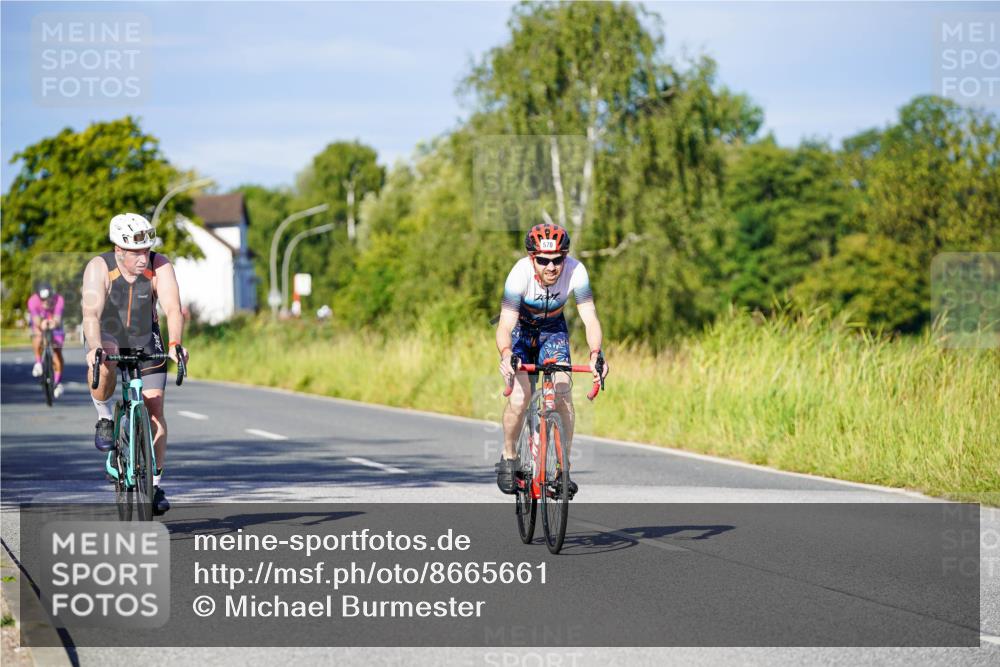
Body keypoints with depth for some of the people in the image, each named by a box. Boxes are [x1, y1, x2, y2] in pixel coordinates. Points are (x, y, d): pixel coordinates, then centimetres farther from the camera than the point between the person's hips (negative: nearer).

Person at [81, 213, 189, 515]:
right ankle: (105, 418, -10)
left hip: (145, 340, 2)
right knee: (103, 367, -37)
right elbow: (91, 312, -35)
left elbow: (173, 308, -30)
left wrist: (175, 344, -48)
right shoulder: (99, 267, -24)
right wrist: (95, 348, -52)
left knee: (155, 407, -7)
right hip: (107, 337, -2)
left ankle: (155, 484, 2)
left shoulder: (159, 266, -20)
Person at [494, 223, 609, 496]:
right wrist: (506, 355, -59)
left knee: (562, 392, -19)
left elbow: (590, 319, -31)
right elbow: (505, 325, -39)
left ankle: (563, 467, -8)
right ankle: (508, 458, 3)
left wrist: (595, 354, -49)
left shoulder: (575, 271, -29)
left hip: (553, 331, 2)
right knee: (520, 394, -21)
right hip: (519, 330, -2)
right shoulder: (520, 274, -34)